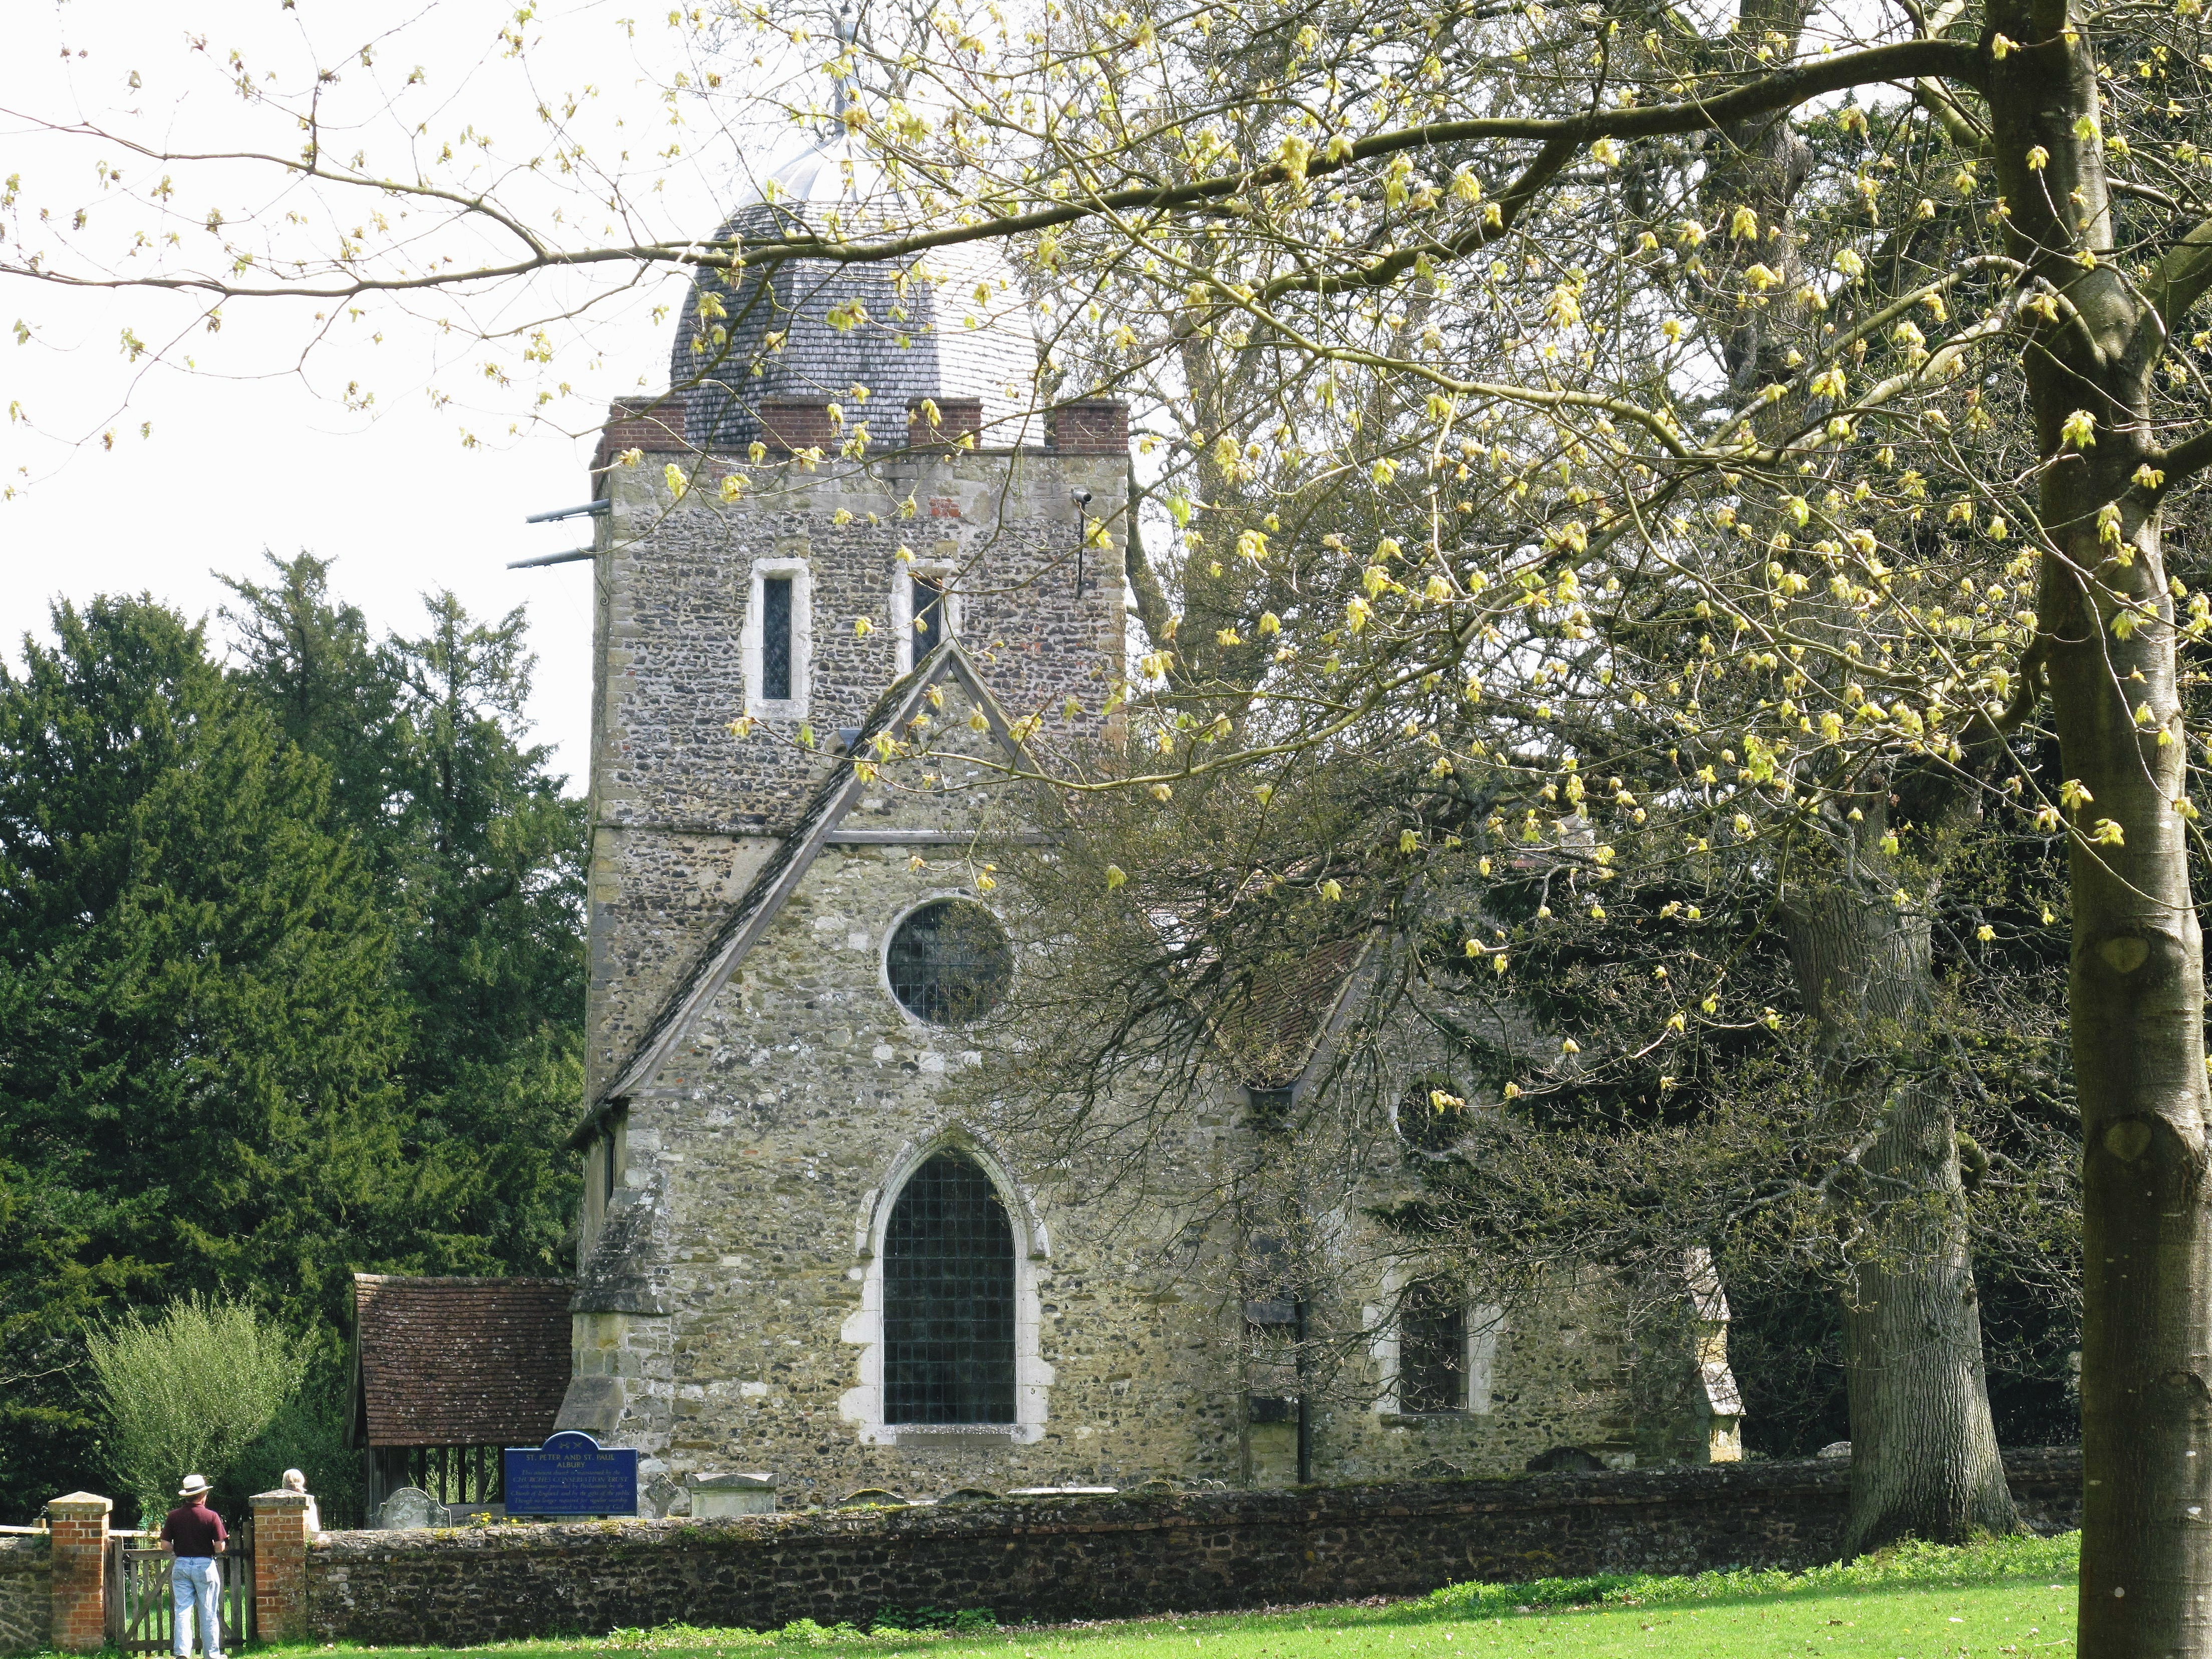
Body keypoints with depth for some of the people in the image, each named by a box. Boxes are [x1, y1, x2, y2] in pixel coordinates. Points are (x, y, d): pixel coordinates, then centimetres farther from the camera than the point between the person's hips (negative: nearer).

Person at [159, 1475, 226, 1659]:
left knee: (182, 1611, 4)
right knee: (209, 1614, 6)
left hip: (181, 1566, 2)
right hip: (205, 1566, -2)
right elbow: (220, 1547, -11)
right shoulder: (211, 1517, -9)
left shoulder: (174, 1516, -2)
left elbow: (165, 1545, -2)